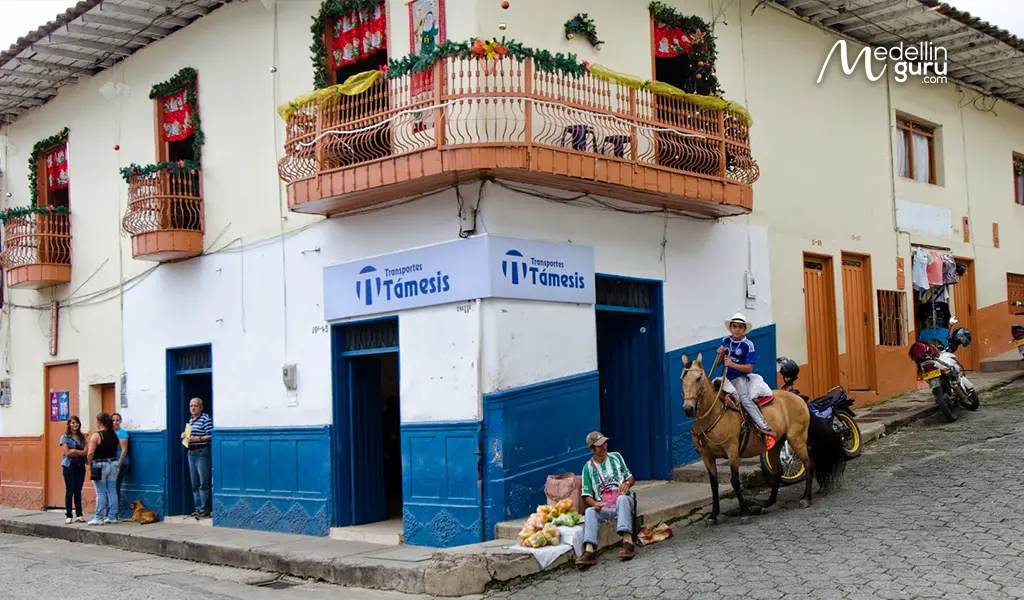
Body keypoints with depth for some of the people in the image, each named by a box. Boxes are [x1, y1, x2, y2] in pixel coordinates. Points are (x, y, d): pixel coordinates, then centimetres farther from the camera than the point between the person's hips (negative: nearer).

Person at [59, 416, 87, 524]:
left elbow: (86, 452, -1)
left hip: (80, 466, 3)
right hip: (69, 466, -3)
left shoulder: (82, 437, 12)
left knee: (78, 491, 6)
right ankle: (68, 515, 1)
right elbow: (67, 453, -9)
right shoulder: (65, 437, 1)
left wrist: (74, 451, -11)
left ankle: (79, 514, 10)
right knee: (69, 491, -3)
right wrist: (80, 453, -4)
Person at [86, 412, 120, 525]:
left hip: (100, 466, -6)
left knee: (101, 493, -3)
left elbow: (90, 453, -17)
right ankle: (112, 517, 10)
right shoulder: (114, 435, 8)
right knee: (112, 491, 7)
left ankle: (98, 518, 1)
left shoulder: (96, 435, -12)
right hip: (113, 464, 6)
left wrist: (89, 463, -2)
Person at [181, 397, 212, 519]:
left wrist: (197, 439, -22)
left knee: (203, 483, -9)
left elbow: (210, 436, -15)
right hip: (191, 453, 9)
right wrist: (185, 436, 9)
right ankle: (198, 509, 16)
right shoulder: (190, 420, 17)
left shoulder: (206, 419, -8)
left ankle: (205, 510, -7)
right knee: (194, 484, 10)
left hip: (202, 453, -9)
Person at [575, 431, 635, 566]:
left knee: (622, 499, -37)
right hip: (603, 506, 0)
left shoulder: (616, 457, 16)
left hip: (622, 500, 0)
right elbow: (587, 496, 7)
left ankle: (627, 541, -49)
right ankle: (589, 551, -50)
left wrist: (627, 483, -7)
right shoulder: (588, 467, 11)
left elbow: (631, 478, 17)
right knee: (590, 511, -33)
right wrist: (594, 503, -16)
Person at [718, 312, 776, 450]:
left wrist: (732, 364, -26)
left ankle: (767, 430, -30)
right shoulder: (725, 341, 5)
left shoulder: (748, 345, -8)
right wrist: (720, 354, -12)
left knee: (745, 399, -25)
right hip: (726, 378, 6)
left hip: (739, 378, -6)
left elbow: (749, 368, -13)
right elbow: (719, 363, 10)